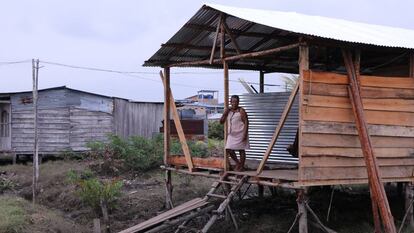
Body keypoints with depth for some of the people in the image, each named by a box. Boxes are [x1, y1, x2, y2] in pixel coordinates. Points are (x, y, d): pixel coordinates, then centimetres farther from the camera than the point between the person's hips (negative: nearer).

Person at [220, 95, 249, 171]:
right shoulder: (228, 111, 10)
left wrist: (245, 134, -18)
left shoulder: (241, 111, -6)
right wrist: (225, 113, -8)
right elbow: (221, 121, 8)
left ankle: (241, 166, 15)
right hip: (231, 134, 5)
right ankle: (237, 163, 20)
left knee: (241, 150, 2)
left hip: (240, 134, -5)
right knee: (229, 150, -2)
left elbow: (246, 122, -9)